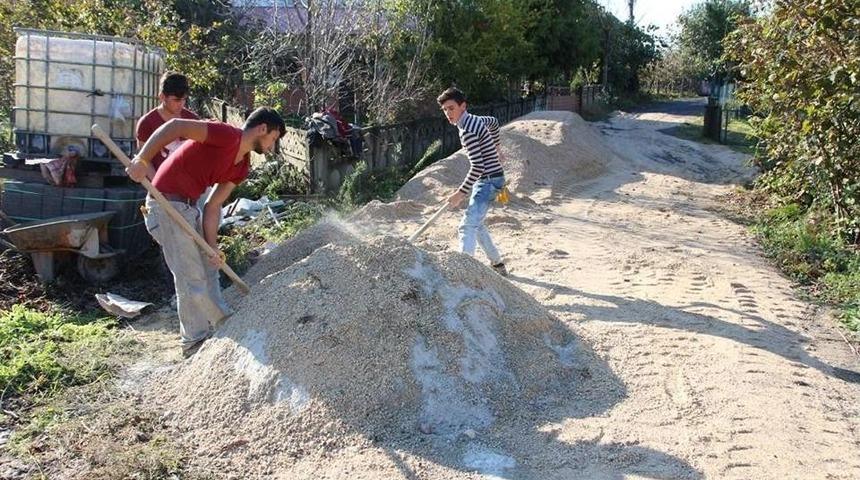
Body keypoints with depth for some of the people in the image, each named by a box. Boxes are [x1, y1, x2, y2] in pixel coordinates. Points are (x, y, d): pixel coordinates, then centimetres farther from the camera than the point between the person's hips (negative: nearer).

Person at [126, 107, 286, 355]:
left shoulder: (241, 166, 9)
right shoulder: (227, 135, -18)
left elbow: (213, 205, 7)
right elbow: (175, 126, -25)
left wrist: (212, 246, -2)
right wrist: (142, 160, -32)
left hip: (189, 206, 10)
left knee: (208, 265, 22)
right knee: (191, 276, -3)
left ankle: (223, 322, 39)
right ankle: (195, 341, 12)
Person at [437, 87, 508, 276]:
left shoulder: (467, 131, -22)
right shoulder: (474, 119, 8)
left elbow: (477, 167, -27)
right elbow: (494, 122, 30)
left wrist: (461, 193, -25)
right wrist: (495, 147, 38)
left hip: (488, 180, -11)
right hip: (487, 180, 11)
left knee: (467, 225, -22)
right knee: (476, 223, 22)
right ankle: (498, 265, 34)